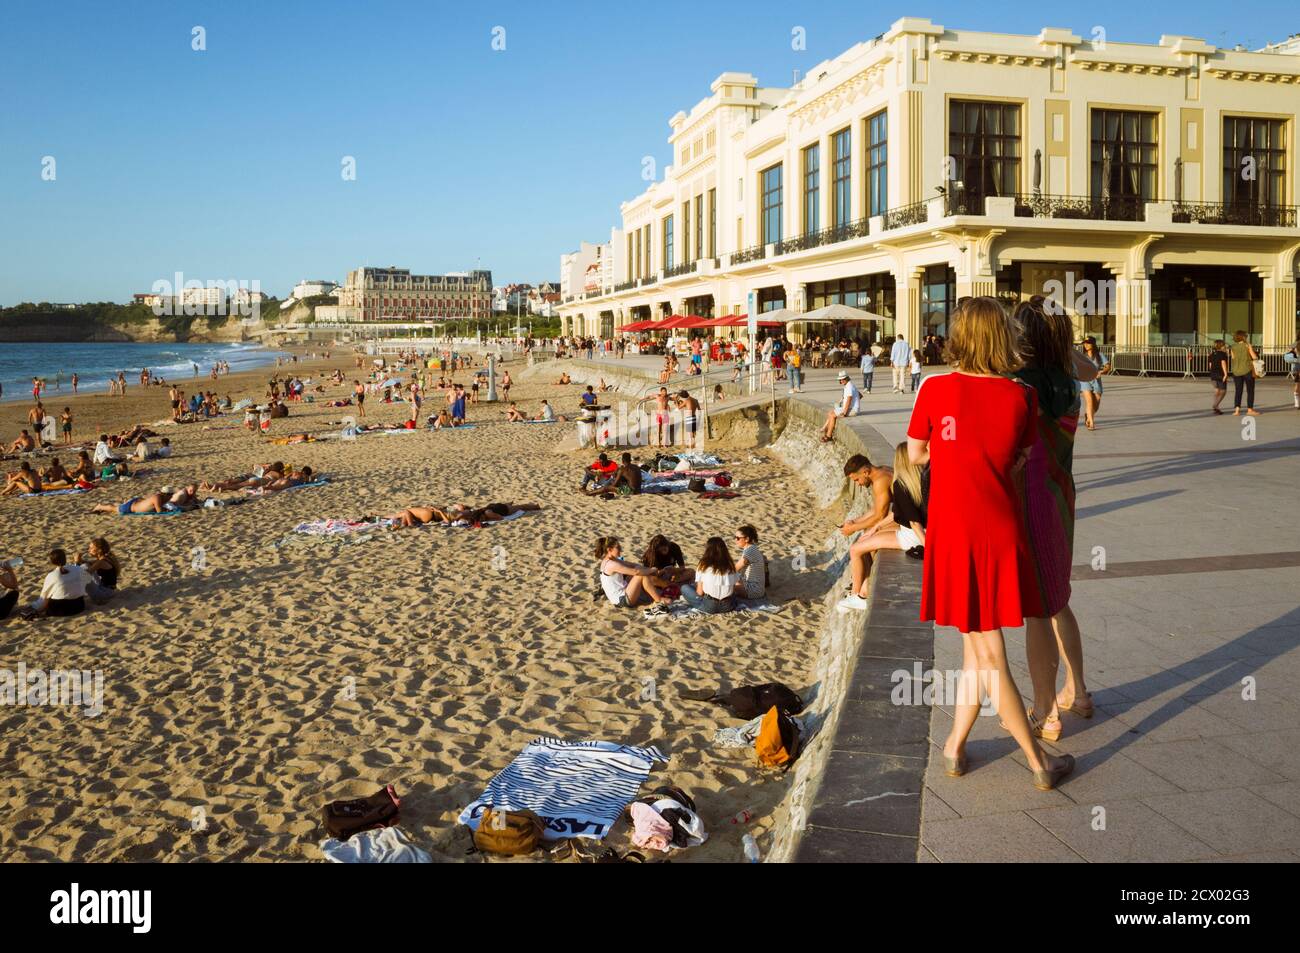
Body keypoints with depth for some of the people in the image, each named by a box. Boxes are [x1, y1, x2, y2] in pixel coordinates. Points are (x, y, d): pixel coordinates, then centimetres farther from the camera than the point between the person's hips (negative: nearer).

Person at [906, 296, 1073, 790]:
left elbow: (916, 456, 1)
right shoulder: (1021, 396, -4)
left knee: (987, 654, 8)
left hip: (954, 532, -2)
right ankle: (954, 746, 25)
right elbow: (1019, 460, 6)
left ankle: (1039, 762, 17)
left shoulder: (935, 389, -10)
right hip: (1001, 531, 2)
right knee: (979, 643, 17)